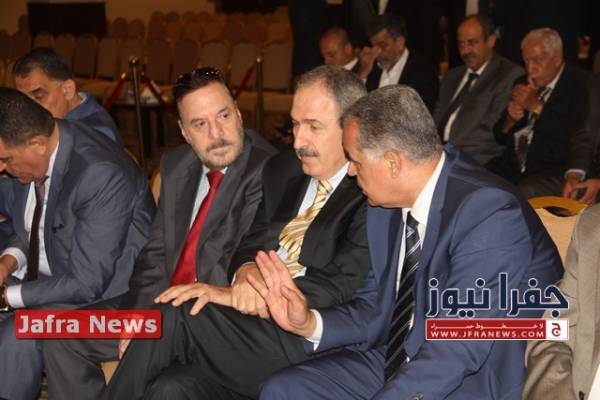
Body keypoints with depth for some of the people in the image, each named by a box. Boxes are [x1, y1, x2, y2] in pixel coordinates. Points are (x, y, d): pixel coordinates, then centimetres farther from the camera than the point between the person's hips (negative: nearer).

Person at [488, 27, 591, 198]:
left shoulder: (581, 83, -2)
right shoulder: (523, 84, 17)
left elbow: (580, 137, -14)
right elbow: (500, 137, 20)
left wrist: (537, 107, -11)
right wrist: (511, 119, -3)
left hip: (555, 170, -5)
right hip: (514, 165, 6)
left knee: (521, 194, -33)